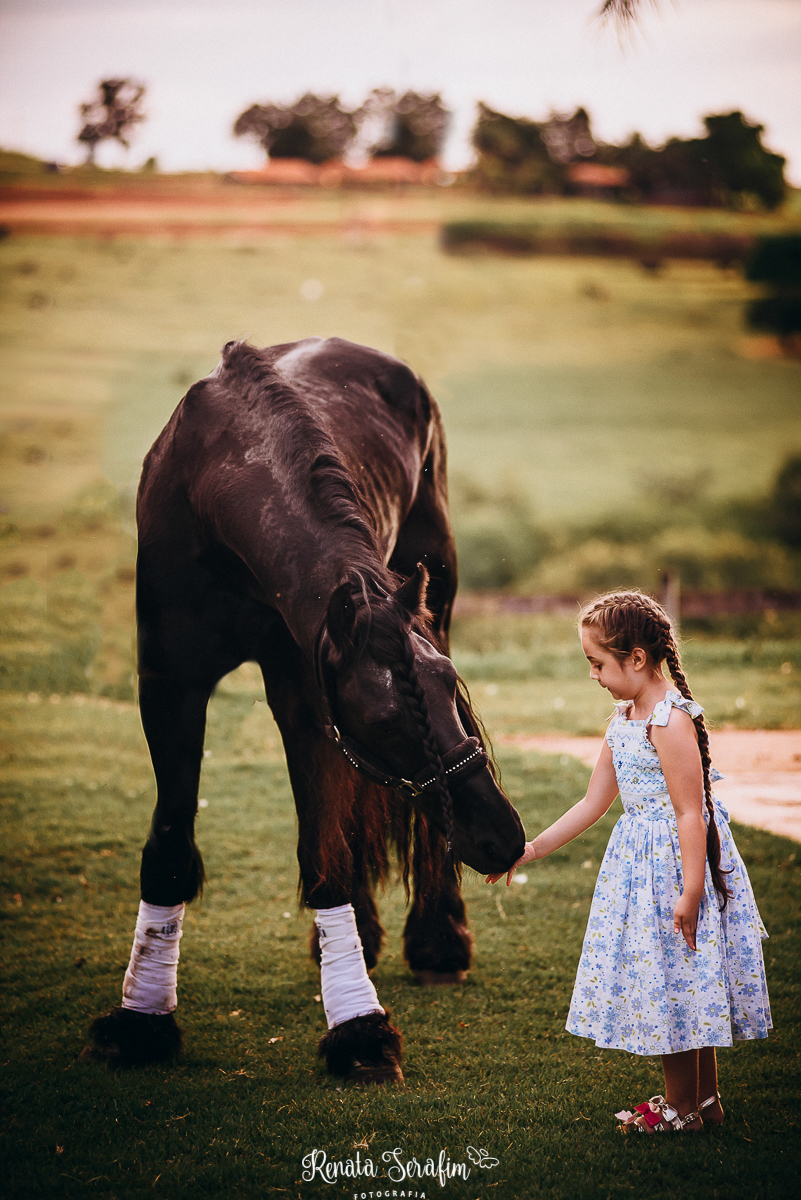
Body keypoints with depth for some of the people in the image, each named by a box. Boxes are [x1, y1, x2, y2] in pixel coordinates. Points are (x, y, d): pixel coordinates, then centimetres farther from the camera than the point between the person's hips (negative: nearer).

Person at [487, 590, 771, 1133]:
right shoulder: (624, 720, 9)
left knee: (671, 979, 0)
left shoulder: (672, 721, -19)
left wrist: (691, 892, -24)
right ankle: (705, 1098, 25)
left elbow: (691, 814, -22)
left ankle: (682, 1105, 12)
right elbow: (593, 803, 15)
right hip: (642, 858, 9)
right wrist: (530, 850, 13)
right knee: (680, 988, 15)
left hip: (674, 861, -9)